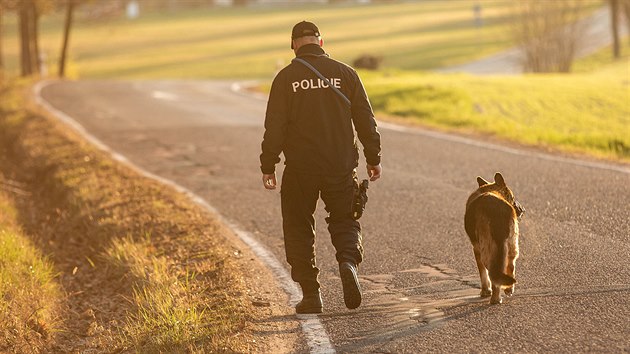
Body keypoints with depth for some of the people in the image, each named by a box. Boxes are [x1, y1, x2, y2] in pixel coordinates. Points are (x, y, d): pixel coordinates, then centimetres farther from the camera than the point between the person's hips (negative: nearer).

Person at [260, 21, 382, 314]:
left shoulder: (286, 78, -4)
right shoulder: (344, 73, 2)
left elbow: (274, 127, -6)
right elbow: (365, 119, 4)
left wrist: (268, 166, 2)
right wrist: (374, 158, 12)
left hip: (300, 169, -2)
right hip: (341, 167, 2)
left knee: (299, 229, 11)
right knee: (344, 221, 15)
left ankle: (310, 295, 7)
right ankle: (348, 262, -16)